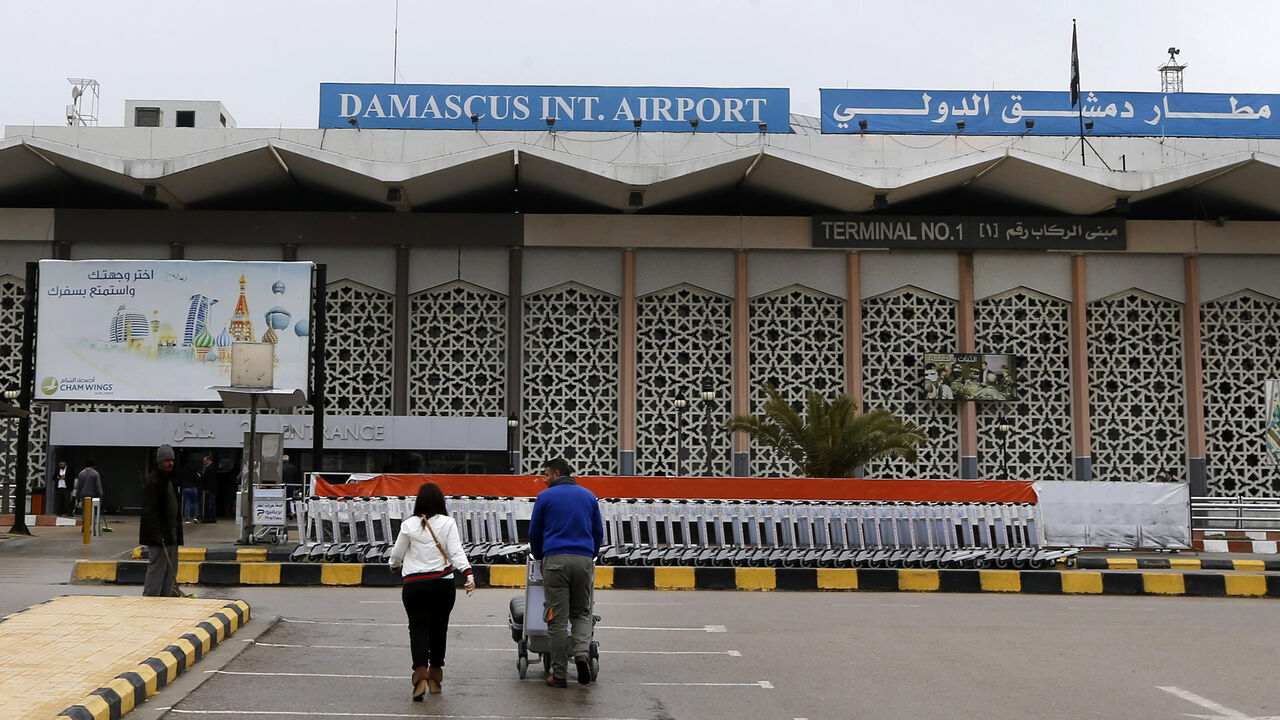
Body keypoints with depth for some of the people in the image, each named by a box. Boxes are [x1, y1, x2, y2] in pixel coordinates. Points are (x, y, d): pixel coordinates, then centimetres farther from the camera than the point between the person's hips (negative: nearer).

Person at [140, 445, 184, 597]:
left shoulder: (171, 480, 17)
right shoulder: (151, 482, -12)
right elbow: (149, 511, -18)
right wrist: (157, 535, -23)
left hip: (171, 534, 9)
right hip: (158, 535, -9)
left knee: (171, 571, 10)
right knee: (156, 569, -7)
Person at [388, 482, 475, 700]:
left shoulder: (409, 525, -1)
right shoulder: (448, 523, -2)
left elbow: (397, 554, 10)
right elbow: (456, 552, -13)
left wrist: (394, 565, 30)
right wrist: (468, 574, -18)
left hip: (414, 585, -1)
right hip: (443, 584, 1)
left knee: (418, 629, 0)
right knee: (438, 629, 14)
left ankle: (421, 673, -20)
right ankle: (435, 677, 22)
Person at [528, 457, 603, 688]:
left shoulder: (545, 496, 5)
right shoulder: (588, 496, 14)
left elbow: (534, 532, 12)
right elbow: (599, 532, 19)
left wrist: (538, 556, 29)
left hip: (556, 559, -3)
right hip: (584, 560, 3)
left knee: (557, 618, 1)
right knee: (581, 612, 15)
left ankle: (559, 675, 2)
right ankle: (581, 652, -12)